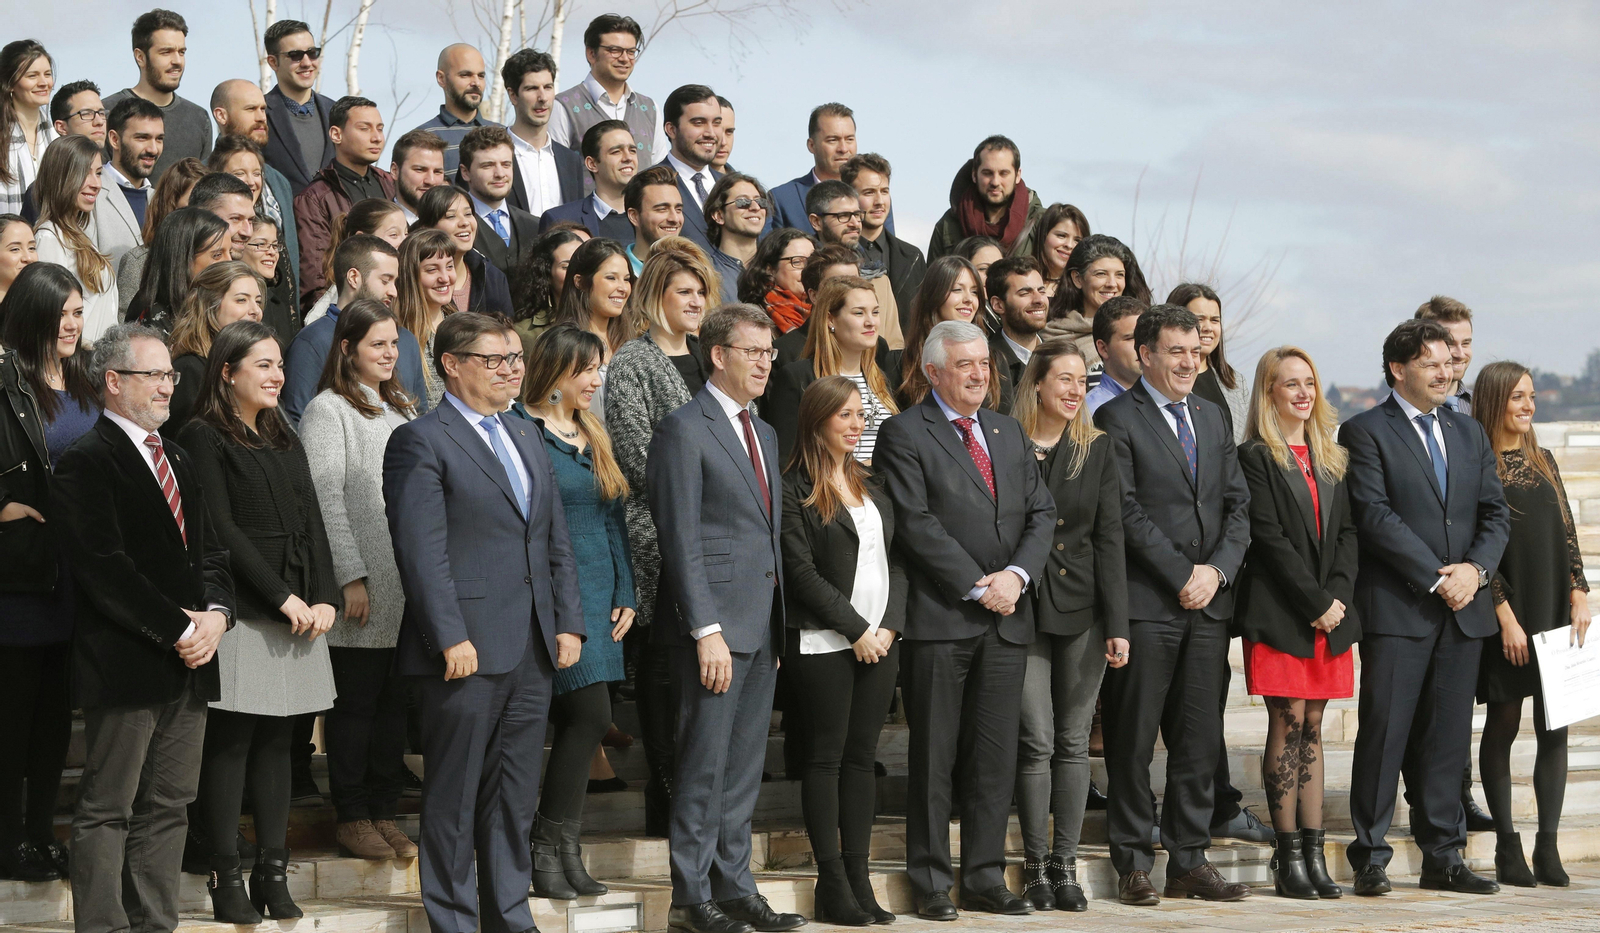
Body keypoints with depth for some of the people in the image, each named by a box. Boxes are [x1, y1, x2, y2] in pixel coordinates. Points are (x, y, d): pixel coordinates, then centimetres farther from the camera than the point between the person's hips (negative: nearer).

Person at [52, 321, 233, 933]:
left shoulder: (177, 461, 20)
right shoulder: (85, 463, -7)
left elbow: (209, 553, 19)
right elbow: (104, 568, -15)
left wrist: (216, 613, -1)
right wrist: (175, 629, -16)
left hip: (188, 661, 8)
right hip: (125, 664, -8)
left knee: (169, 806, 8)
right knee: (108, 809, -3)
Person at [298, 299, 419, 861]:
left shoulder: (403, 410, 18)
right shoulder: (329, 410, -5)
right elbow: (326, 499, -11)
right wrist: (350, 577, -16)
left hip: (407, 590, 7)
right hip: (362, 590, -7)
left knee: (395, 703, 8)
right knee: (355, 704, -1)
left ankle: (384, 813, 15)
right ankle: (352, 819, 7)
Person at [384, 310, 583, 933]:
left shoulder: (526, 439, 18)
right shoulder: (421, 442, -6)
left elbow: (556, 542, 19)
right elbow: (421, 550, -14)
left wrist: (568, 623, 9)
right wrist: (451, 638, -19)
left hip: (534, 650, 7)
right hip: (468, 650, -7)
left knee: (516, 797, 12)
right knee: (454, 797, 0)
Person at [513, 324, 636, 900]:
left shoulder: (592, 437, 17)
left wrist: (625, 594, 11)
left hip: (598, 594, 8)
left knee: (576, 724, 7)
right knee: (591, 716, -14)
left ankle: (563, 853, 11)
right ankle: (549, 848, -5)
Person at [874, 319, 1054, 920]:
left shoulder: (1010, 434, 18)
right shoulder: (905, 434, -2)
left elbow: (1040, 512, 12)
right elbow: (917, 523, -11)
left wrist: (1017, 574, -6)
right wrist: (978, 587, -13)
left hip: (1007, 620, 5)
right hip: (940, 617, -5)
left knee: (996, 756, 6)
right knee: (934, 757, 0)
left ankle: (985, 879, 12)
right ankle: (931, 884, 6)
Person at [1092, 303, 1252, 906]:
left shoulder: (1212, 417, 17)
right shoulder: (1118, 419, -3)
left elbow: (1237, 505, 13)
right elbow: (1128, 512, -10)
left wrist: (1217, 570, -3)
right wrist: (1182, 575, -12)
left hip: (1208, 604, 6)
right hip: (1146, 603, -6)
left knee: (1200, 740, 6)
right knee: (1134, 739, -1)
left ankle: (1189, 861, 12)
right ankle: (1134, 865, 5)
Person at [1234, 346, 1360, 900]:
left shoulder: (1331, 460, 16)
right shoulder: (1256, 458, -4)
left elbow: (1346, 532, 10)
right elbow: (1269, 537, -11)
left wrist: (1338, 597, -6)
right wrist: (1315, 604, -14)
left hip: (1330, 614, 6)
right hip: (1279, 614, -6)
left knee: (1311, 729, 7)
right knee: (1288, 726, -6)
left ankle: (1314, 853, 8)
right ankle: (1289, 859, -3)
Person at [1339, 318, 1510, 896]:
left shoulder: (1469, 434, 17)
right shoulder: (1366, 432, -2)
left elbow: (1496, 513, 13)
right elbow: (1376, 517, -12)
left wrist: (1476, 568, -6)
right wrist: (1436, 577, -14)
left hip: (1463, 609, 6)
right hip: (1396, 610, -5)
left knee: (1448, 739, 8)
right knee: (1384, 734, -4)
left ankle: (1443, 858, 13)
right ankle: (1370, 859, 2)